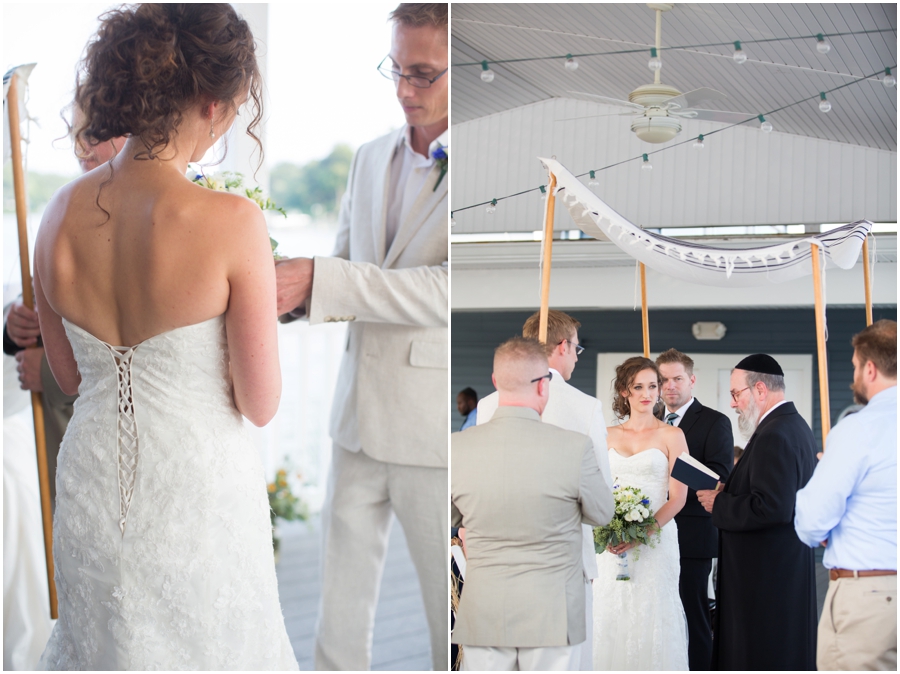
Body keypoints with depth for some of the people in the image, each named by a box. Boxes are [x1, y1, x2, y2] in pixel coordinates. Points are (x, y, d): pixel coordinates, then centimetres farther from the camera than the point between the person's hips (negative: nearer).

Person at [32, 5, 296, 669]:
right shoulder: (231, 222, -22)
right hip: (198, 484, -4)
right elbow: (260, 403, -14)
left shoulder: (61, 214, -7)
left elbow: (68, 375, 5)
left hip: (92, 481, 4)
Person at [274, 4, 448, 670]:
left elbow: (451, 289, -24)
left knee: (446, 598, 7)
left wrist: (317, 281, -29)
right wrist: (291, 291, -7)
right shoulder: (372, 158, 9)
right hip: (359, 415, 6)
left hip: (434, 425, -6)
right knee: (342, 589, 12)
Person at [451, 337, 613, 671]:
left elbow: (447, 521, 6)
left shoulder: (456, 447, -9)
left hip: (482, 615, 2)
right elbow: (602, 514, 1)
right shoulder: (574, 447, -15)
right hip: (552, 616, -2)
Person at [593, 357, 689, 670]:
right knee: (610, 618, 0)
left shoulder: (671, 435, 3)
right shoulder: (608, 436, 11)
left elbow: (678, 497, -3)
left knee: (652, 619, -4)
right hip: (612, 545, 3)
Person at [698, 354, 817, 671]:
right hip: (789, 568, 11)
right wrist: (729, 491, 7)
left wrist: (720, 504, -15)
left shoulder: (774, 435, -18)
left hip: (766, 573, -11)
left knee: (758, 658, -7)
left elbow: (772, 507, -27)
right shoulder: (794, 425, 15)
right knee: (788, 655, 15)